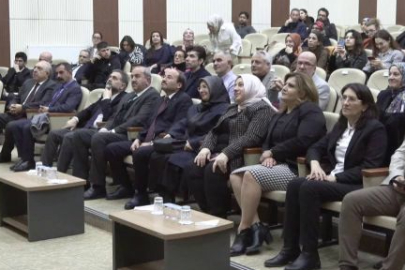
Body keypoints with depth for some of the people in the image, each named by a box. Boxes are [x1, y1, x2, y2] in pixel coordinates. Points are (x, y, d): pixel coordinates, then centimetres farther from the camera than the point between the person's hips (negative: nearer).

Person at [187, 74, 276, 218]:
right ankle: (208, 212, -11)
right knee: (192, 170, -17)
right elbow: (215, 131, 18)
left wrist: (226, 154, -29)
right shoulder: (232, 108, 24)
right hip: (219, 152, 8)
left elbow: (251, 137, -19)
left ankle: (219, 216, -21)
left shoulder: (262, 109, -4)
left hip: (238, 157, -8)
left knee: (212, 171, -33)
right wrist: (206, 147, -4)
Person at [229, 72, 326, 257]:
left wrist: (273, 152, -11)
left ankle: (244, 230, -22)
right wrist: (269, 156, -6)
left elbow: (302, 142, -21)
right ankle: (256, 226, -17)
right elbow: (268, 141, 19)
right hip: (278, 164, 9)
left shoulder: (310, 111, -6)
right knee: (236, 175, -11)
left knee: (251, 175, -28)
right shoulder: (281, 114, 23)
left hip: (297, 168, -9)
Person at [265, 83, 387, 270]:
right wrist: (315, 164, -7)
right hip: (333, 178, 7)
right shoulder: (341, 125, 17)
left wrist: (335, 177, -19)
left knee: (309, 188, -29)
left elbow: (370, 167, -16)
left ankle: (310, 255, -23)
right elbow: (316, 147, 18)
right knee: (294, 185, -19)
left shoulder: (375, 128, -6)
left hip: (358, 185, -7)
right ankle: (290, 249, -17)